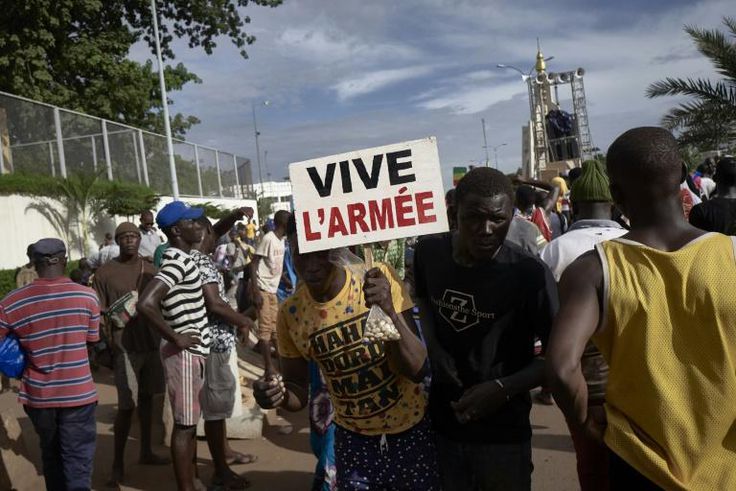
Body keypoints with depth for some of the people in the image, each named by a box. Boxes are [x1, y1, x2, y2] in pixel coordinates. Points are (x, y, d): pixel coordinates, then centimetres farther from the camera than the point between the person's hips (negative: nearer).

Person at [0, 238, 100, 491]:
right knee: (78, 461, 5)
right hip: (78, 393, -2)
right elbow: (92, 341, 1)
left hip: (37, 395, 2)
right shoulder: (87, 296, -10)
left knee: (51, 455, 23)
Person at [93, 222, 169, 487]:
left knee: (147, 397, 14)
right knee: (127, 405, -3)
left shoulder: (150, 269, 7)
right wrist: (108, 346, -12)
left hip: (152, 343, 5)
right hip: (125, 346, -5)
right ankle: (118, 463, 10)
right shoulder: (105, 272, -6)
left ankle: (146, 451, 28)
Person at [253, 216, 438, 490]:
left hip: (410, 431, -1)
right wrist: (280, 395, -21)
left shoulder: (380, 279, -18)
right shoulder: (290, 313, -11)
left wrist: (390, 312, -34)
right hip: (352, 438, 1)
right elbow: (298, 389, 2)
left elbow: (417, 370, -19)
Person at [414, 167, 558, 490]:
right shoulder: (428, 254, -7)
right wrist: (435, 351, -2)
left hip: (502, 433, -3)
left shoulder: (529, 275, -20)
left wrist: (504, 388, -23)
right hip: (441, 422, 4)